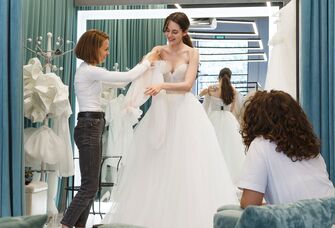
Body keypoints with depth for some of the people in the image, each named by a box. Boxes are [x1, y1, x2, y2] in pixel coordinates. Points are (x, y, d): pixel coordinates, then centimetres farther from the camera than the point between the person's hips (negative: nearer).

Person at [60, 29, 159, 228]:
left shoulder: (90, 71, 16)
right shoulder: (89, 71, -14)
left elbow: (118, 83, 22)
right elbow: (128, 77, -16)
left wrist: (146, 64, 19)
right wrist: (148, 61, -1)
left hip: (93, 126, 10)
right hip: (89, 127, -10)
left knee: (91, 185, 11)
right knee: (90, 186, -7)